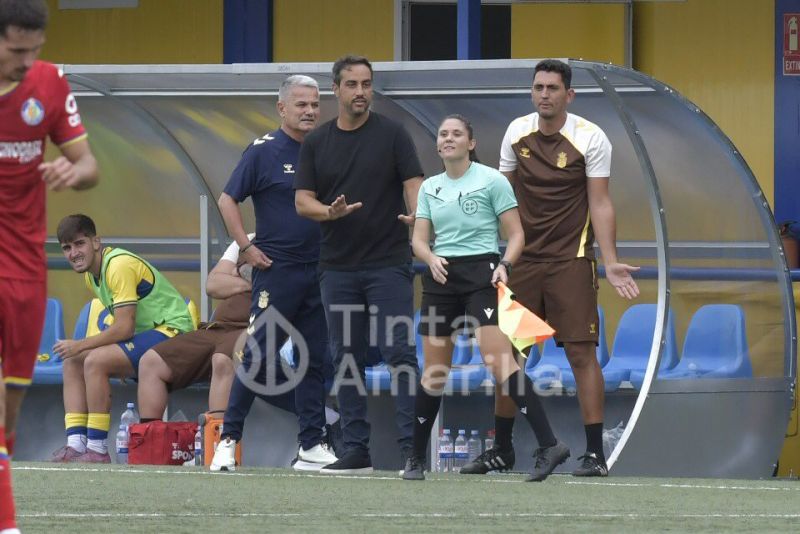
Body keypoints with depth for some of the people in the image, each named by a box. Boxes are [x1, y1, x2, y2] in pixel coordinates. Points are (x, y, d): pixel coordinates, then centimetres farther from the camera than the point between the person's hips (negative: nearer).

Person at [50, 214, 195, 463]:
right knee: (72, 362, 4)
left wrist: (80, 345, -17)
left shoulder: (119, 266, -20)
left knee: (95, 361, -26)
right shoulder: (91, 275, 10)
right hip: (145, 335, 10)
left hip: (171, 331, -10)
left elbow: (124, 328, -24)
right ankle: (75, 445, -7)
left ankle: (97, 450, -23)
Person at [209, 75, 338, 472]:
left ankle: (312, 446, 11)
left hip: (320, 272, 5)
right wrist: (246, 248, -8)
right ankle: (229, 438, 2)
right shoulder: (264, 151, -3)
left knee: (316, 360, 6)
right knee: (258, 356, -5)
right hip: (276, 271, -5)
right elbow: (227, 200, -3)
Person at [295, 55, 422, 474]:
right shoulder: (316, 142, 8)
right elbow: (302, 201, 6)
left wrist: (416, 214, -27)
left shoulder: (392, 135, 0)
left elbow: (414, 184, -5)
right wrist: (330, 212, -16)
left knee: (399, 352, -8)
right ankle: (356, 450, 10)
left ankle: (411, 445, -7)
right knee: (347, 358, 5)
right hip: (337, 265, 3)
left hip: (388, 263, -3)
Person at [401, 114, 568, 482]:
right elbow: (419, 240, 11)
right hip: (441, 277, 5)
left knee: (498, 361, -20)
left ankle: (548, 445, -24)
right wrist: (431, 258, -11)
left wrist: (504, 266, -19)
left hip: (482, 273, -5)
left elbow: (516, 235, -1)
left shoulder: (491, 180, -1)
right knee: (434, 373, 7)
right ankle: (416, 458, 18)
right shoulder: (429, 188, 14)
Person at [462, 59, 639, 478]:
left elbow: (600, 204, -10)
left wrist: (610, 262, -18)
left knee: (581, 352, -8)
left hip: (571, 261, -4)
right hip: (522, 259, 4)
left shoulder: (591, 138, -9)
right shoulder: (517, 132, 3)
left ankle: (595, 453, -4)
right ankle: (502, 448, 19)